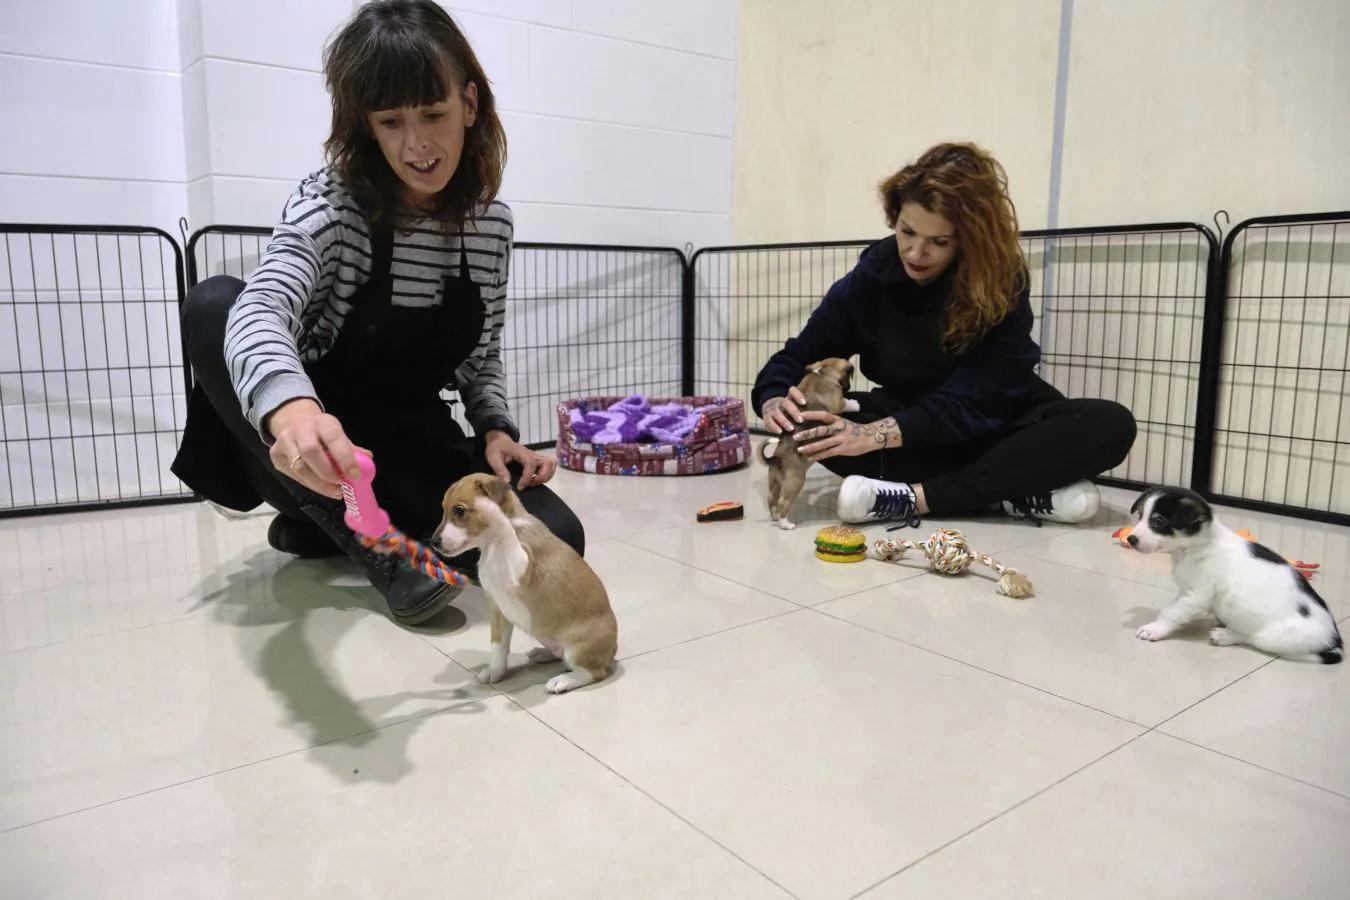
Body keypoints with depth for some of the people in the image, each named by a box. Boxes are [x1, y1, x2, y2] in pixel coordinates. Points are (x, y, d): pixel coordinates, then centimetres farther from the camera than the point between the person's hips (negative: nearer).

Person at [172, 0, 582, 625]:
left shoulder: (492, 223, -3)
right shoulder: (331, 202, -16)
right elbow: (262, 310, -37)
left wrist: (496, 428, -13)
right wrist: (291, 408, -59)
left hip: (415, 450, 3)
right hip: (323, 452, -3)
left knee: (554, 542, -20)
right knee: (214, 303, -30)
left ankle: (326, 526, 0)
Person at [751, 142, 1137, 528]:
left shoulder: (1002, 283, -20)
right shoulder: (873, 274, -11)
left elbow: (973, 401, -27)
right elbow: (801, 352, -8)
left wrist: (875, 436, -40)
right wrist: (774, 398, -31)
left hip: (997, 426, -1)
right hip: (911, 420, 2)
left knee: (1111, 424, -29)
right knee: (811, 423, -28)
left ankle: (916, 497, -35)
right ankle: (1011, 494, -29)